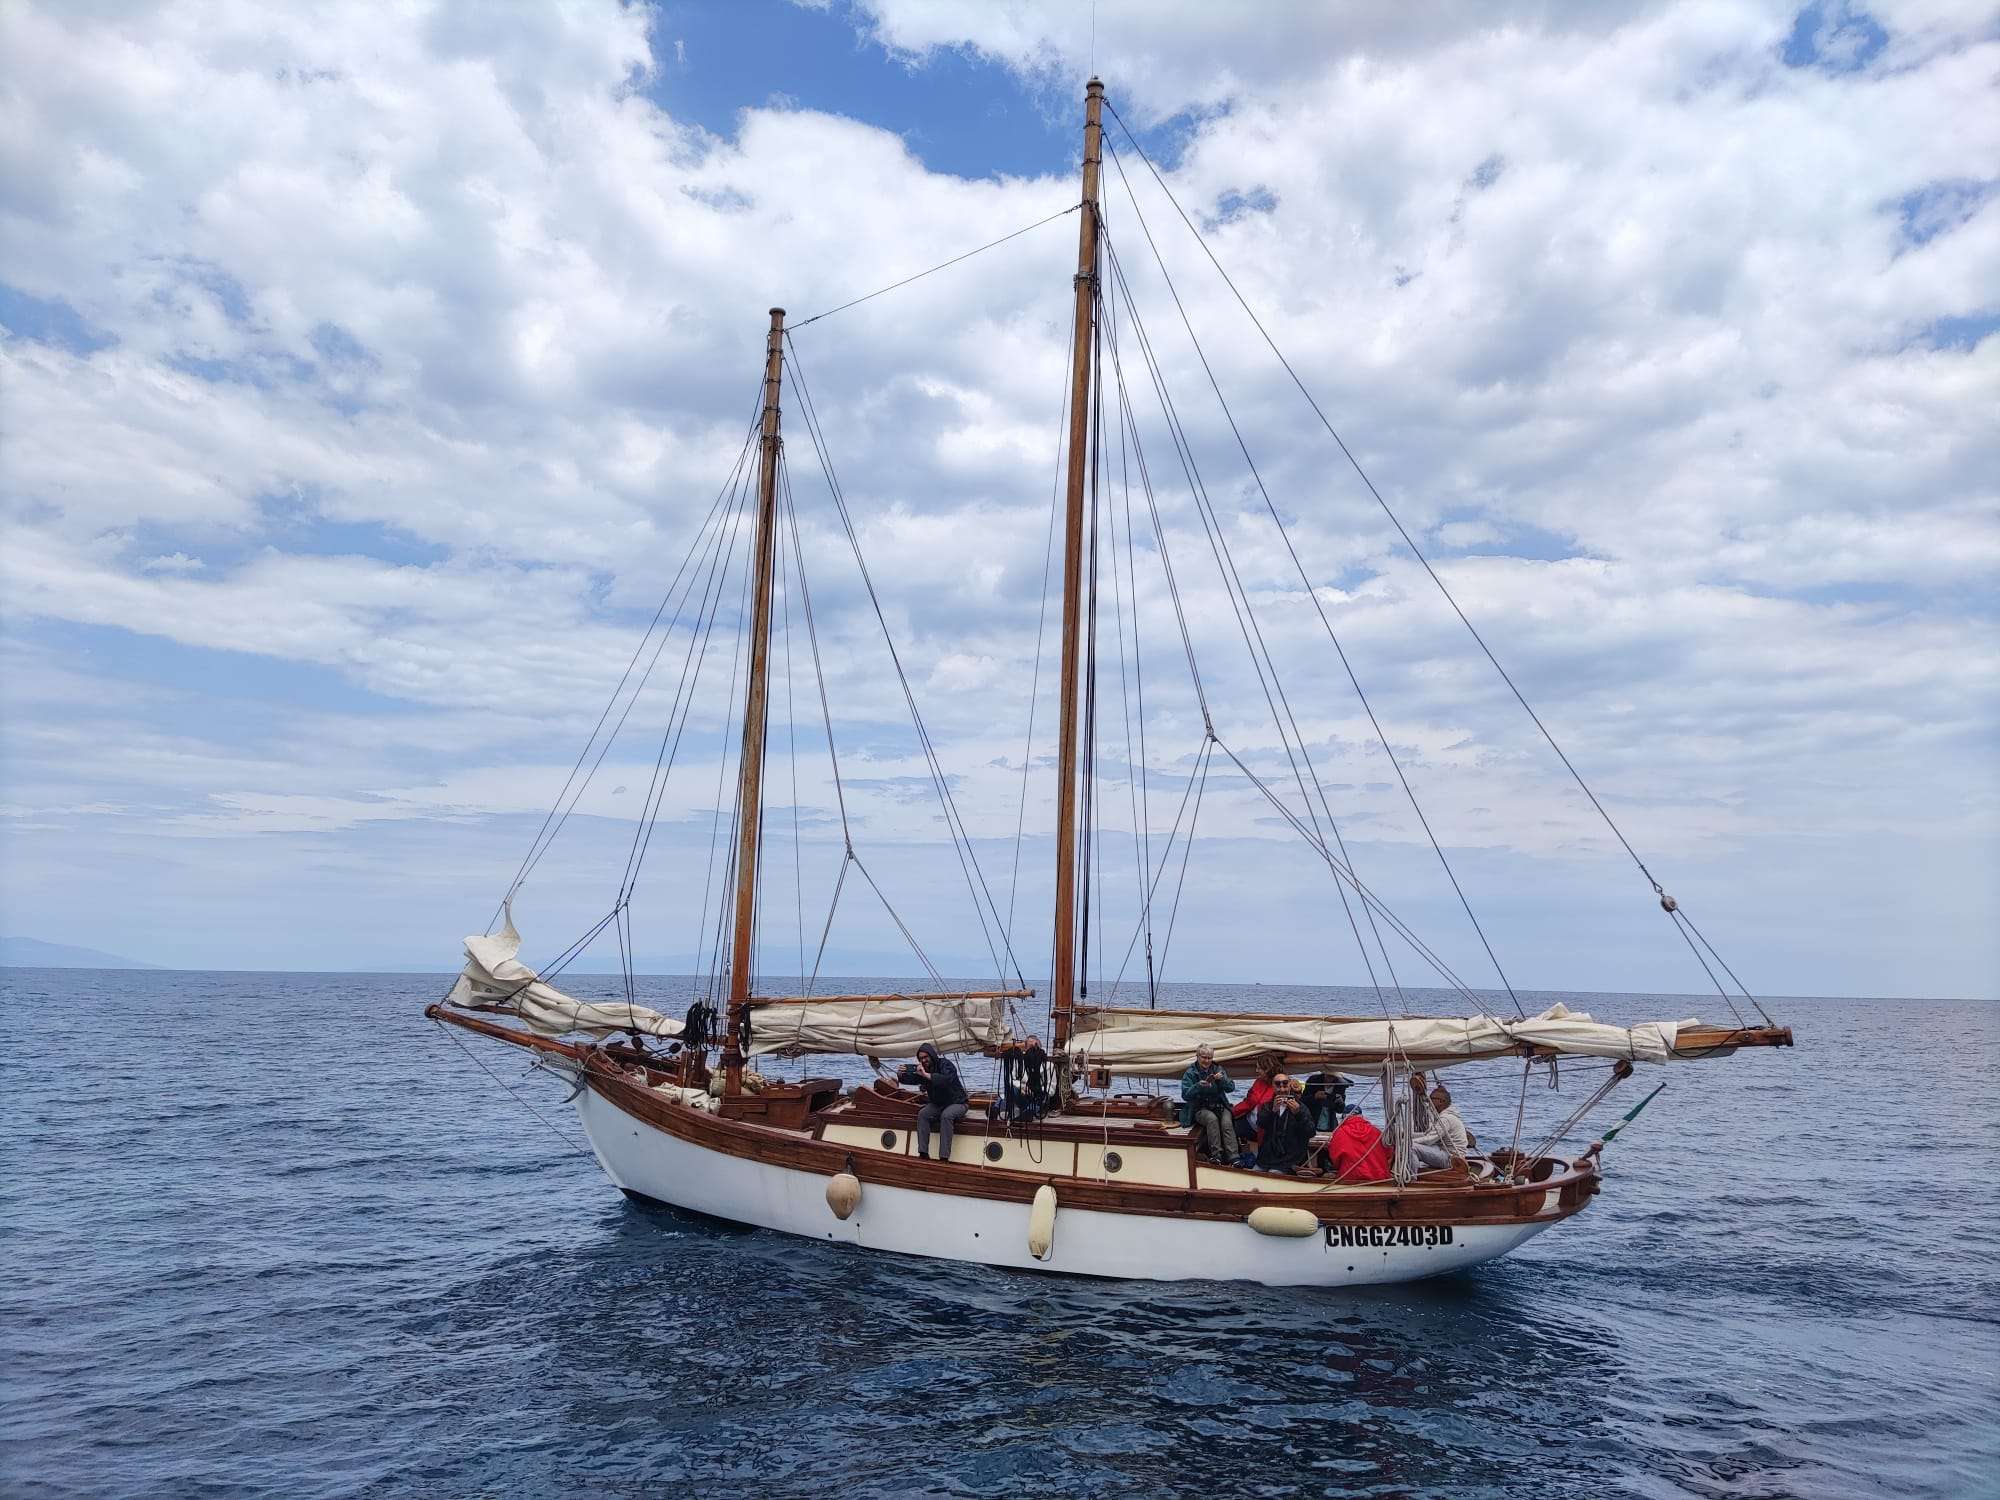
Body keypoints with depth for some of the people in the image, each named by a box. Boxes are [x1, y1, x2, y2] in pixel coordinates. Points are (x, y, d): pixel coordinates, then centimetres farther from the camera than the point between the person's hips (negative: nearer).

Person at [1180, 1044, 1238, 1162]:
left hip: (1220, 1106, 2)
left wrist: (1222, 1079, -17)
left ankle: (1233, 1157, -33)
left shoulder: (1218, 1070, 10)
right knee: (1212, 1118, -34)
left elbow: (1231, 1088, 2)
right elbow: (1185, 1095, -8)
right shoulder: (1190, 1073, 2)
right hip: (1200, 1109, -2)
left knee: (1227, 1122, -29)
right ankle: (1216, 1155, -30)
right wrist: (1198, 1086, -24)